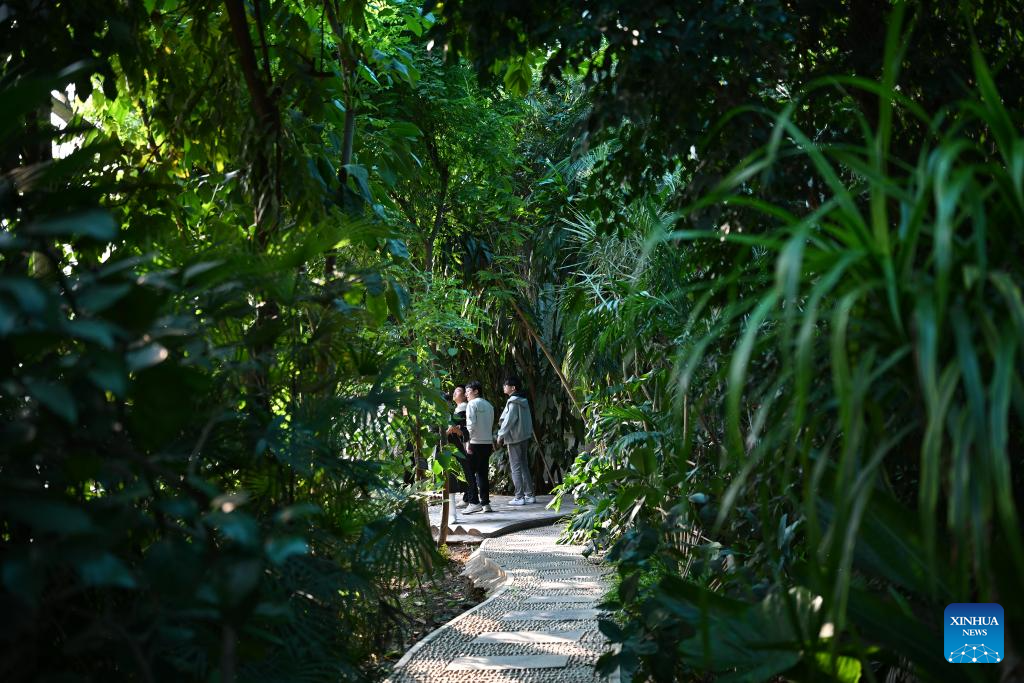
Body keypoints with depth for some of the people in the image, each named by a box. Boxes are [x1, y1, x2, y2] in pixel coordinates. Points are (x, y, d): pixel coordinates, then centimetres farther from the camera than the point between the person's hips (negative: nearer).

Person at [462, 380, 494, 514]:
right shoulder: (489, 405, 16)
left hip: (475, 443, -7)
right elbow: (491, 425, 16)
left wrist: (468, 441, -13)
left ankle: (474, 503, -7)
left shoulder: (472, 404, -5)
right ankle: (485, 503, 8)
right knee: (483, 473, 10)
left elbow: (471, 424, -14)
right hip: (488, 442, 7)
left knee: (470, 473, -2)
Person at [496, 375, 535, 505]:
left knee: (516, 467, -4)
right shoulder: (523, 401, 11)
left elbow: (508, 421, -17)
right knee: (524, 466, 14)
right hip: (525, 436, 9)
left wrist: (500, 436, -8)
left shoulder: (513, 402, -16)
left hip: (515, 438, -9)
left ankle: (519, 497, -4)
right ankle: (529, 495, 16)